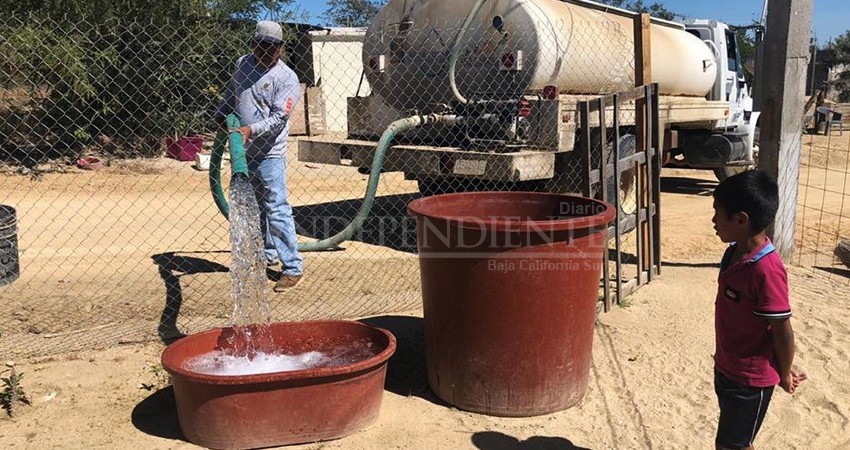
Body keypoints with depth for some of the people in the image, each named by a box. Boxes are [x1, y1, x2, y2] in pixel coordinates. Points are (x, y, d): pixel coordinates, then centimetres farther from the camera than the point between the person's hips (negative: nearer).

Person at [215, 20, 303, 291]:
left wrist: (251, 129, -30)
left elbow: (278, 117, -19)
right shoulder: (242, 63, 10)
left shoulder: (287, 78, -11)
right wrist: (220, 116, 18)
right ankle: (269, 254, 31)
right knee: (254, 207, 16)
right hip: (243, 151, 7)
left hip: (269, 155, -7)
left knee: (277, 210, -9)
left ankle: (293, 267, -4)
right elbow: (230, 95, 27)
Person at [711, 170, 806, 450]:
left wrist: (784, 375, -5)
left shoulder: (766, 270, -30)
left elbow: (782, 331, -20)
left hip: (750, 380, -8)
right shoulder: (735, 252, -2)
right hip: (726, 369, 8)